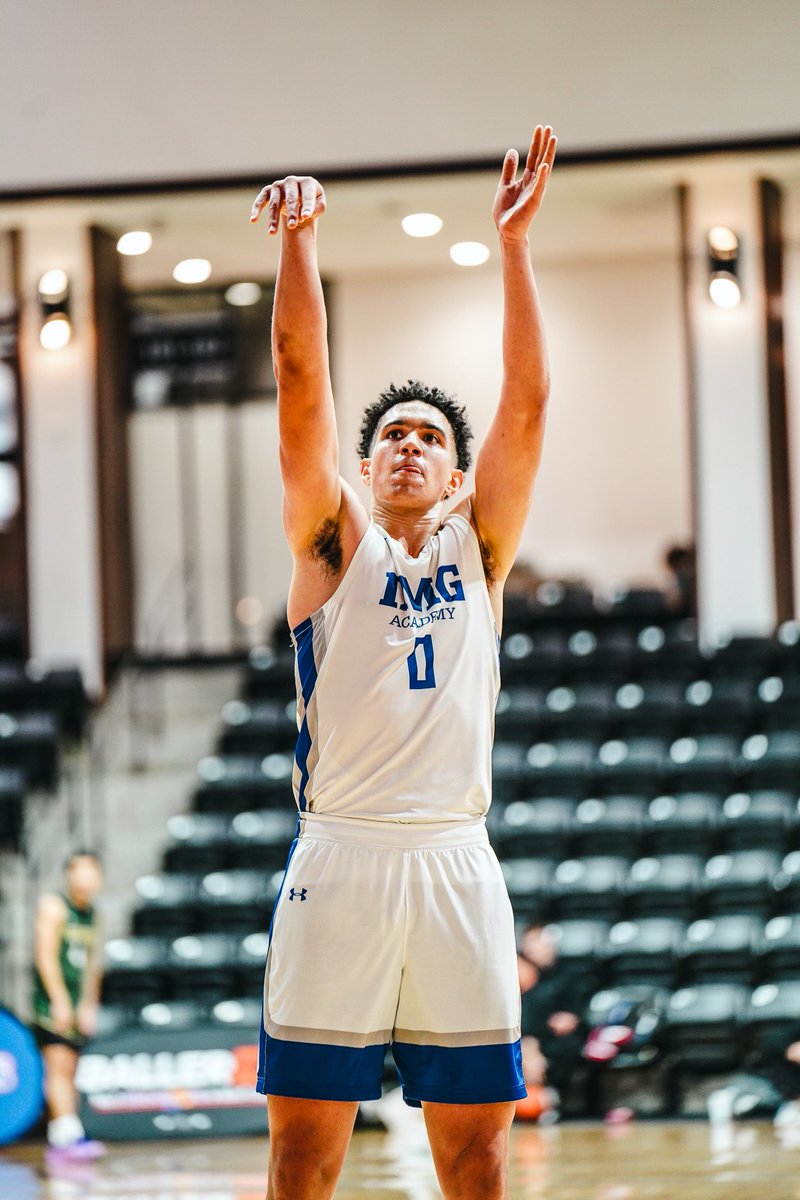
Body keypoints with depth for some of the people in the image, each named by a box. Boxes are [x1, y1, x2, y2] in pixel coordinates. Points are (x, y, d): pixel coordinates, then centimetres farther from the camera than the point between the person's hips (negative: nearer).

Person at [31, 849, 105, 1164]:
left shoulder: (92, 913, 15)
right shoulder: (53, 905, -6)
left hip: (76, 1005, 7)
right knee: (60, 1067, -15)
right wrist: (60, 1002, -17)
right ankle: (70, 1137, -24)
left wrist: (89, 1005, 9)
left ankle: (57, 1142, 7)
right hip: (52, 1000, -7)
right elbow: (46, 955, -12)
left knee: (66, 1072, 6)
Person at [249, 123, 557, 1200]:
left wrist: (514, 241, -2)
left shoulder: (479, 546, 15)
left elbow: (527, 401, 5)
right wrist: (299, 242, -14)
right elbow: (302, 386, -2)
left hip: (456, 861, 2)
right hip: (340, 858, -2)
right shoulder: (334, 543, 11)